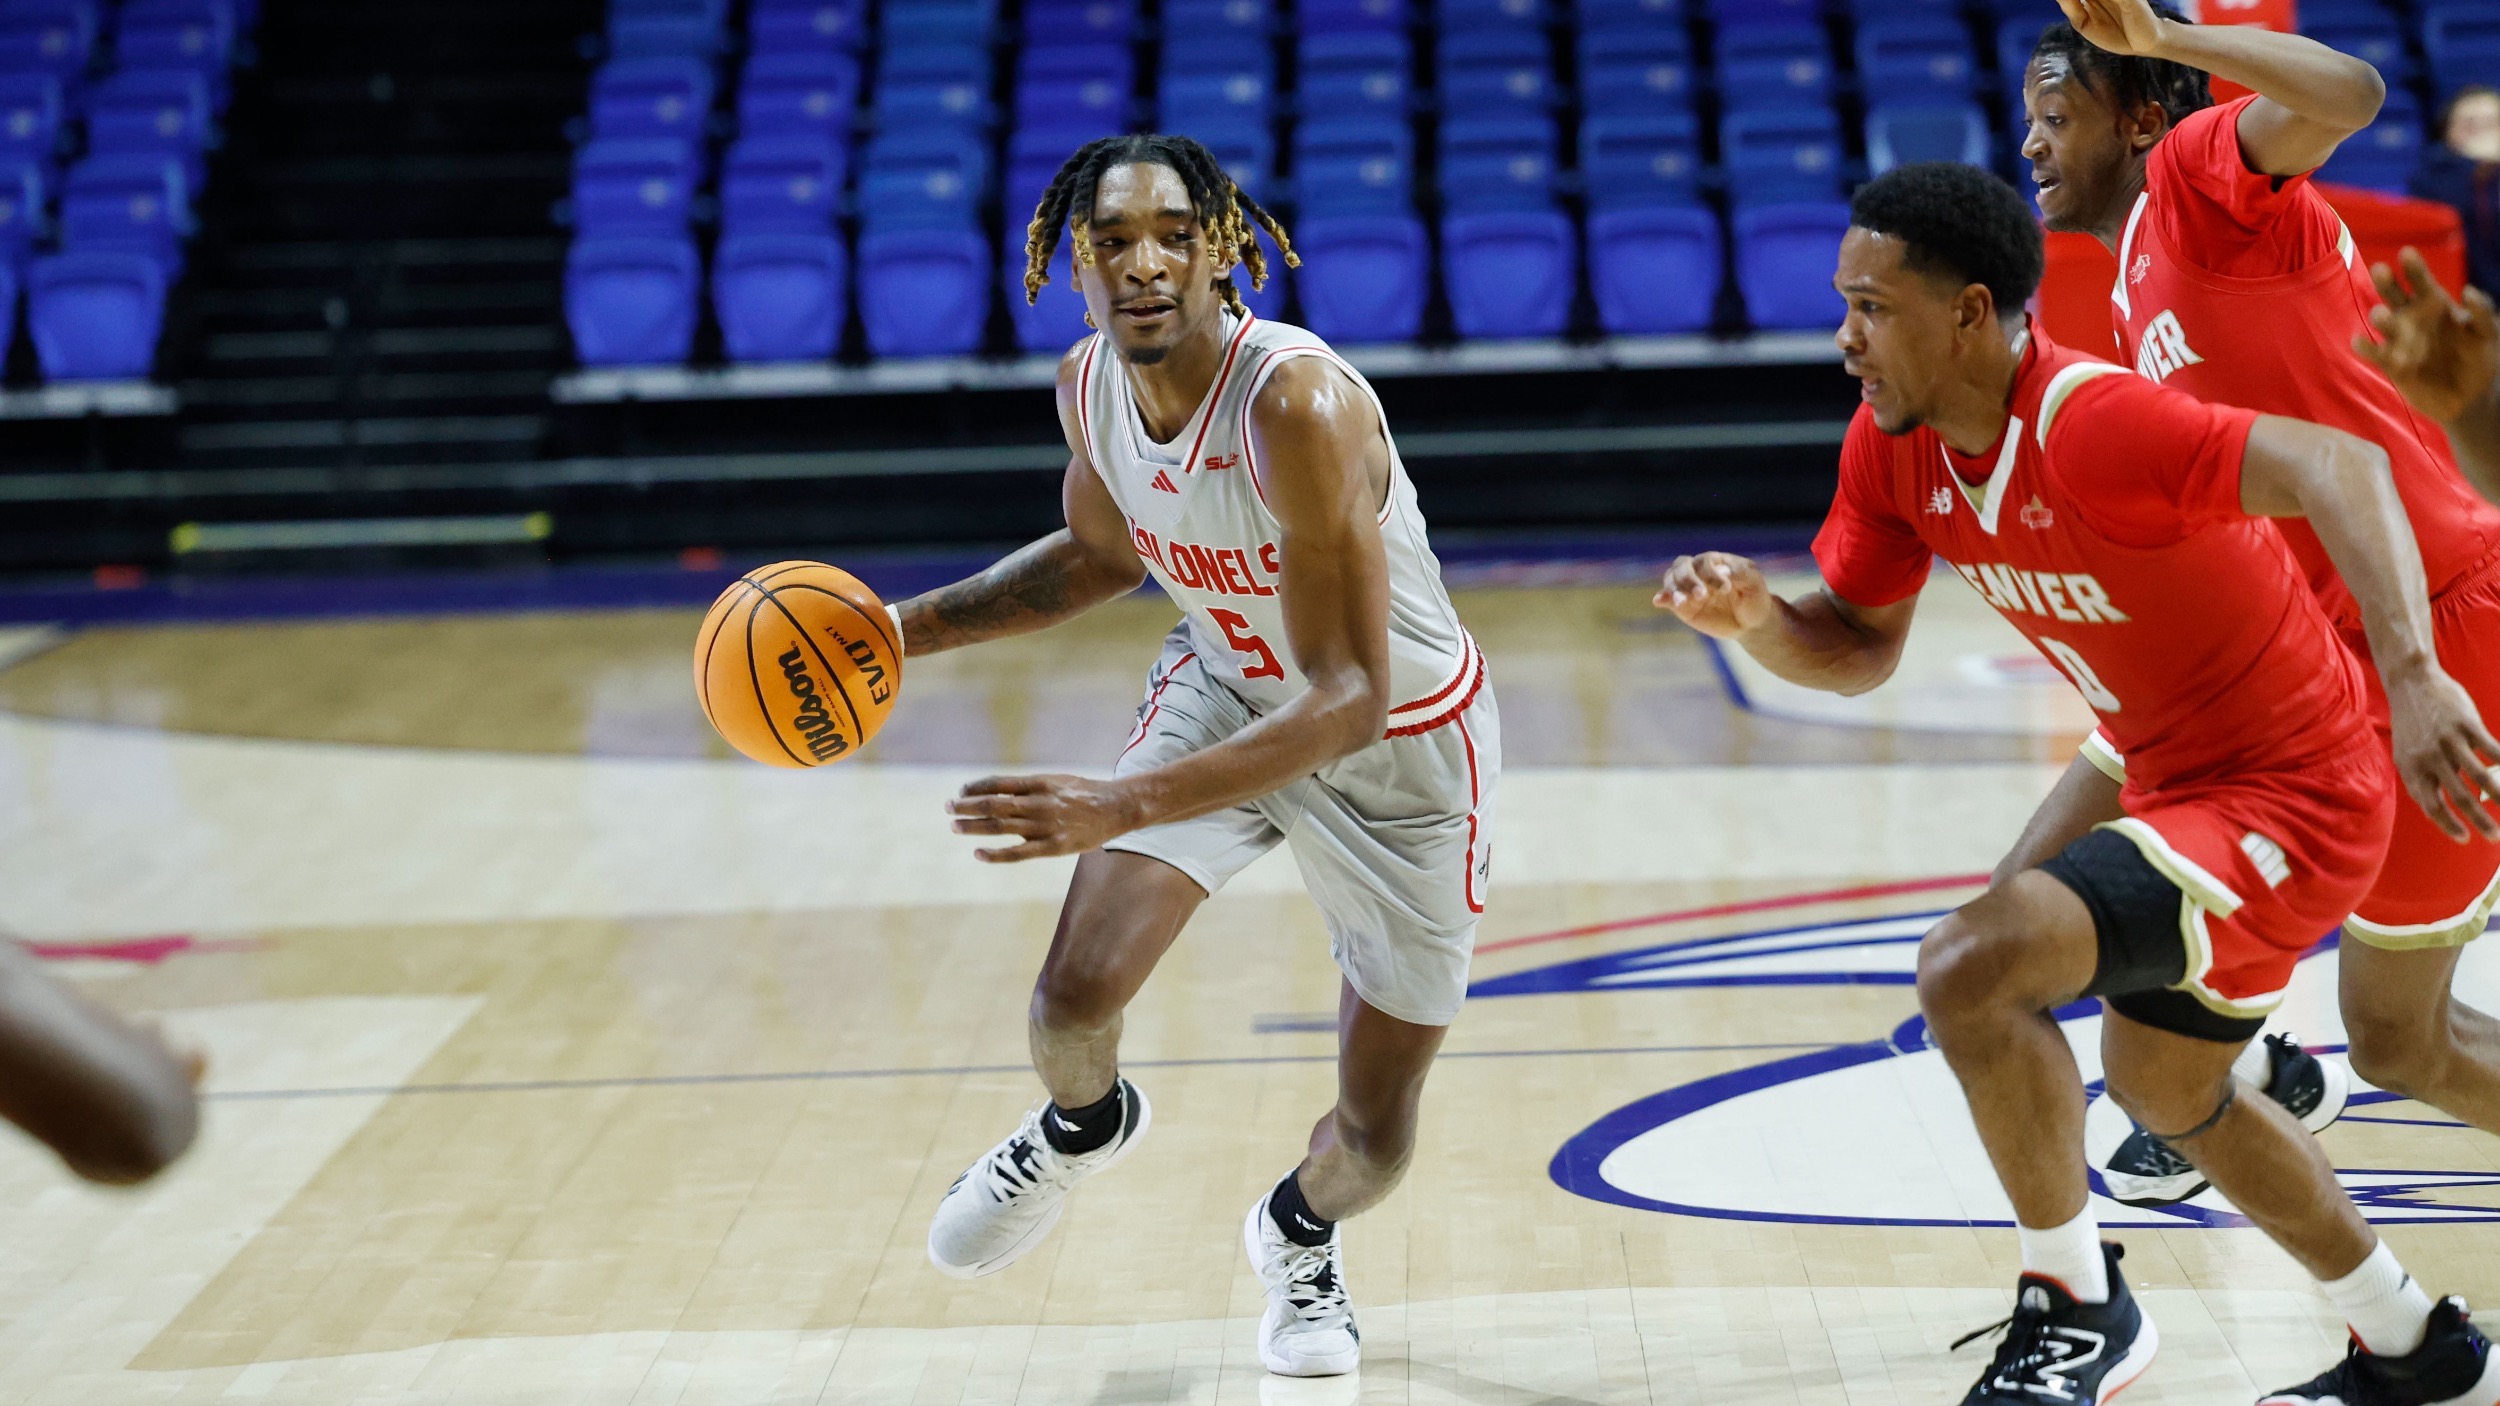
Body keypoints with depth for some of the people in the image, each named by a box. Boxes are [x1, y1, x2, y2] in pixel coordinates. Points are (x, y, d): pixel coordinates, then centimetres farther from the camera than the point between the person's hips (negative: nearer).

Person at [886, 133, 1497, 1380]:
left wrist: (1122, 806, -48)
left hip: (1402, 745, -4)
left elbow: (1353, 700, -40)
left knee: (1375, 1138, 3)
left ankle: (1299, 1232, 41)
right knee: (1076, 990, -15)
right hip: (1228, 688, 4)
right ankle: (1082, 1126, 23)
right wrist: (913, 626, -4)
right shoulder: (1089, 385, -15)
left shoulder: (1299, 404, -37)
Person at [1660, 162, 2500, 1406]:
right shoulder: (1892, 448, -3)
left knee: (1970, 966, -25)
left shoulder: (2088, 425, -30)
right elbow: (1858, 648, 7)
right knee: (2165, 1088, 29)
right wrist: (1753, 620, -15)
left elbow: (2335, 466, -42)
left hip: (2290, 797, -10)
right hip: (2184, 786, 10)